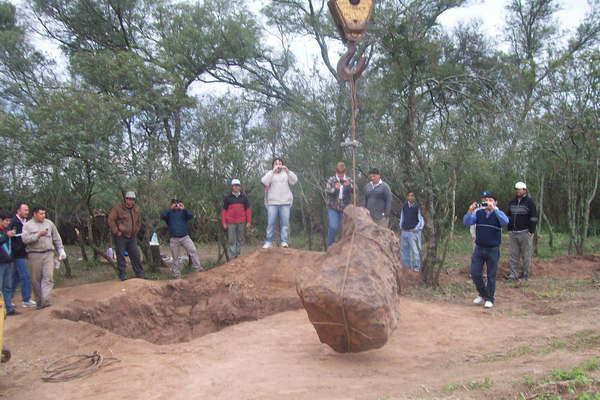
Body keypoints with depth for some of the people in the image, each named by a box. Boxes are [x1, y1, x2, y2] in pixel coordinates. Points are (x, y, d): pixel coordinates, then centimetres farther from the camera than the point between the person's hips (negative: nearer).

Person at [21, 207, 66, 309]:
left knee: (48, 277, -11)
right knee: (36, 279, 6)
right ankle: (38, 301, 18)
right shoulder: (28, 225, 3)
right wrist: (38, 235, -19)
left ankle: (45, 301, -16)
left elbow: (57, 238, 15)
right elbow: (25, 239, -12)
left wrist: (61, 250, 12)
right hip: (34, 255, -1)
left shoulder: (49, 223, 10)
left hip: (48, 254, 1)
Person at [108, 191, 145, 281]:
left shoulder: (137, 209, 9)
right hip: (120, 236, -5)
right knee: (121, 256, 0)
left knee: (135, 255, 7)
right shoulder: (118, 208, -9)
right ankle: (122, 275, 9)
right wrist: (116, 232, -13)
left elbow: (139, 221, 23)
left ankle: (139, 273, 15)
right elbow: (111, 220, -11)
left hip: (132, 236, 5)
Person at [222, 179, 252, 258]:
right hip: (231, 223, -1)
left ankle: (238, 254, 16)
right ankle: (232, 256, 1)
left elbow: (248, 209, 8)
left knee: (240, 239, 6)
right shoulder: (227, 198, 5)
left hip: (241, 222, 1)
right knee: (232, 240, -2)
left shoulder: (244, 197, 8)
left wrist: (249, 222, 1)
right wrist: (224, 222, 0)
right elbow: (224, 210, 6)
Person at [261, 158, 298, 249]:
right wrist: (273, 171, -15)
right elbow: (264, 181, -9)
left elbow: (294, 180, -2)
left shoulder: (286, 174, 13)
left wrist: (288, 171, -14)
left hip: (285, 203, 1)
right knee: (271, 223, -3)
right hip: (272, 203, -1)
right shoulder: (270, 174, 11)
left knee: (285, 223, -2)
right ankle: (269, 242, 1)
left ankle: (284, 242, 0)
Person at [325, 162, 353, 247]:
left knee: (340, 227, 6)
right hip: (333, 208, -2)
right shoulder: (331, 180, 2)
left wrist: (349, 185, -28)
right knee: (333, 226, -13)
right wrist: (335, 188, -28)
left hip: (344, 208, 2)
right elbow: (327, 191, -9)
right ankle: (330, 245, 3)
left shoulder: (349, 180, 6)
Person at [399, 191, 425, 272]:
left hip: (413, 232, -5)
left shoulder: (418, 207, -7)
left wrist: (415, 229, -10)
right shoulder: (404, 206, 7)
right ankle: (406, 266, 24)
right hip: (404, 232, 5)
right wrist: (401, 227, 12)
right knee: (405, 250, 13)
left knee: (415, 250, -6)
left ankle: (416, 267, 1)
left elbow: (421, 220, -5)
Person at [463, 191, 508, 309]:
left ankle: (489, 299, 18)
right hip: (479, 248, 3)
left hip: (493, 250, -3)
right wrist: (470, 211, -23)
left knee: (491, 276, 5)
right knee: (475, 273, 4)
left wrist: (494, 209, -33)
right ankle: (483, 295, 25)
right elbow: (466, 223, -8)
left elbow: (505, 222, -27)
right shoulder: (478, 213, 1)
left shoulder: (498, 213, -5)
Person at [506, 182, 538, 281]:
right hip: (512, 233, 5)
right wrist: (509, 229, 16)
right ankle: (514, 274, 5)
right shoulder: (512, 202, 17)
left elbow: (534, 218, -4)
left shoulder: (529, 202, -1)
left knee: (526, 255, 0)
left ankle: (525, 274, 8)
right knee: (514, 254, 3)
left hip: (525, 233, -5)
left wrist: (531, 231, -10)